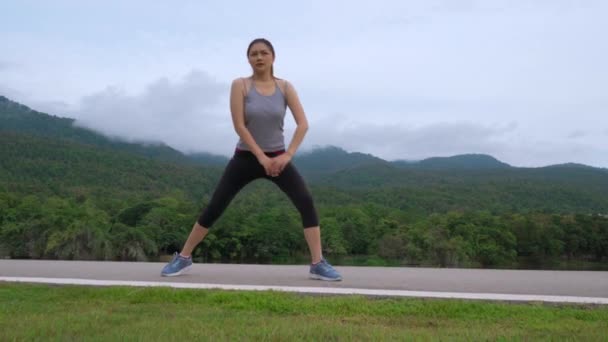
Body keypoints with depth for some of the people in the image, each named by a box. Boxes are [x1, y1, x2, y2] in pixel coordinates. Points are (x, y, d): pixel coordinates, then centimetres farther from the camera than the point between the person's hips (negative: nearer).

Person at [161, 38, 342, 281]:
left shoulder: (285, 87, -1)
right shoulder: (240, 85, -7)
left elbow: (303, 123, -7)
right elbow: (239, 125, -14)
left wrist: (288, 155, -17)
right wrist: (261, 157, -18)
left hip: (277, 157, 2)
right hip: (245, 157, -1)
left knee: (306, 203, -16)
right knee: (214, 208, 0)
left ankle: (318, 264, -8)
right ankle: (183, 258, 18)